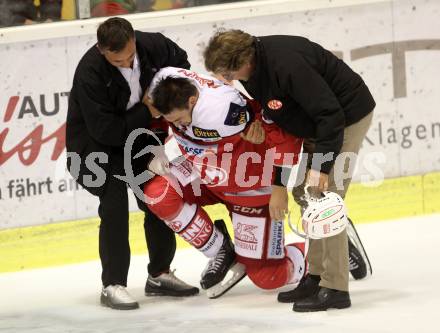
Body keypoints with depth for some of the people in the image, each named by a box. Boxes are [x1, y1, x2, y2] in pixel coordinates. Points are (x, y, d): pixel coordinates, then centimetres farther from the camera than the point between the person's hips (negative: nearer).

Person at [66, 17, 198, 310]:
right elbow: (106, 131, -31)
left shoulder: (152, 46, -18)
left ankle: (159, 275, 20)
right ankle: (113, 285, -15)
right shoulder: (90, 73, -33)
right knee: (115, 202, -22)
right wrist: (148, 110, -27)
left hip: (137, 135, 6)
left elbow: (180, 62, 8)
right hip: (93, 141, -6)